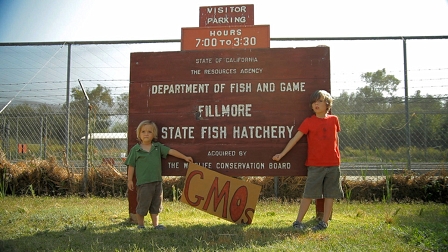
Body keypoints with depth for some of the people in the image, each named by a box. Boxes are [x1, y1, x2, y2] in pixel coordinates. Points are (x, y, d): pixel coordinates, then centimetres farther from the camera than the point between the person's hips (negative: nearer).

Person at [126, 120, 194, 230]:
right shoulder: (135, 149, -3)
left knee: (156, 205, 13)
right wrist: (130, 180, 1)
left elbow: (171, 151, 5)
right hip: (143, 183, -4)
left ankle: (155, 224, 24)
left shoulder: (158, 146, 6)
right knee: (142, 205, 4)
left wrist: (185, 157, 3)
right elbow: (131, 166, 1)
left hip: (157, 181, 4)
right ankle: (140, 224, 22)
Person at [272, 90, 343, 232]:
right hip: (315, 164, -3)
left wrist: (337, 156, 16)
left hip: (333, 164, 3)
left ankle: (324, 222, 18)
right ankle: (298, 221, 5)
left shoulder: (334, 120, 7)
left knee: (330, 194, 7)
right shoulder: (309, 122, -1)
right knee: (309, 194, -2)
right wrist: (282, 154, -8)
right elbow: (295, 138, -3)